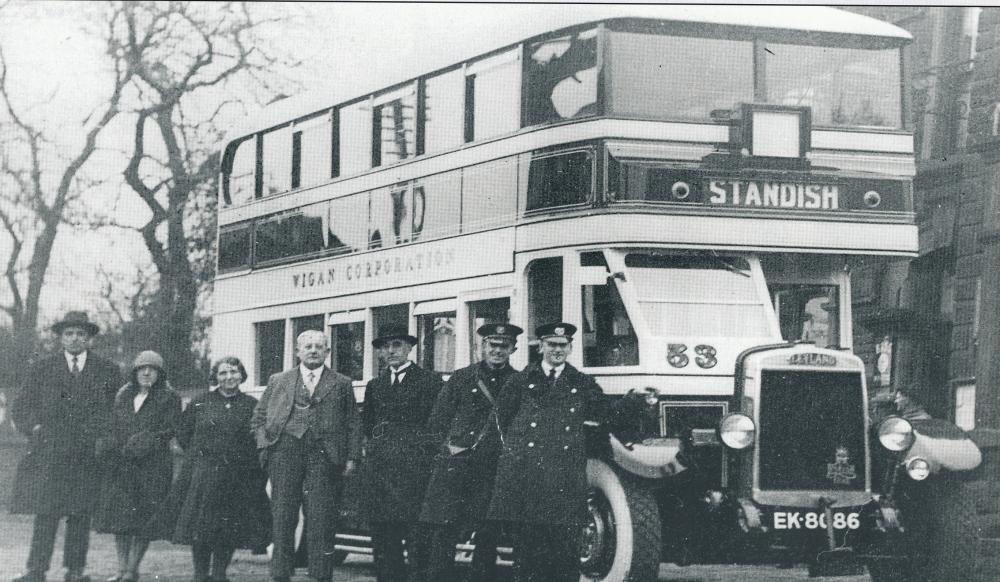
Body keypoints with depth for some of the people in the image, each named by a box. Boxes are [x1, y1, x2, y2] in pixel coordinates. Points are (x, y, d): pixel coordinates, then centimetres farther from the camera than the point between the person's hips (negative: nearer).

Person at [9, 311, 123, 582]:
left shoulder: (107, 372, 9)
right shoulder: (42, 370, 10)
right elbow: (20, 407, 12)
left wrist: (100, 434, -1)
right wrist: (35, 427, -3)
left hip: (88, 457, 0)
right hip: (48, 455, 0)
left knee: (80, 515, 1)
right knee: (45, 515, -6)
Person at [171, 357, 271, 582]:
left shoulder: (251, 405, 5)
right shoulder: (199, 403, 6)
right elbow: (183, 434, 12)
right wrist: (199, 456, 6)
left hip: (239, 479, 0)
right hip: (203, 474, 0)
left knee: (230, 530, 1)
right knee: (200, 528, -3)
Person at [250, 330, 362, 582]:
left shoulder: (341, 384, 13)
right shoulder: (278, 381, 16)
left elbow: (353, 423, 10)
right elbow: (259, 417, 16)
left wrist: (351, 457, 0)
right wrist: (264, 445, 2)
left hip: (323, 454, -1)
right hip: (284, 450, 1)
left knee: (321, 519, -6)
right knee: (282, 516, 0)